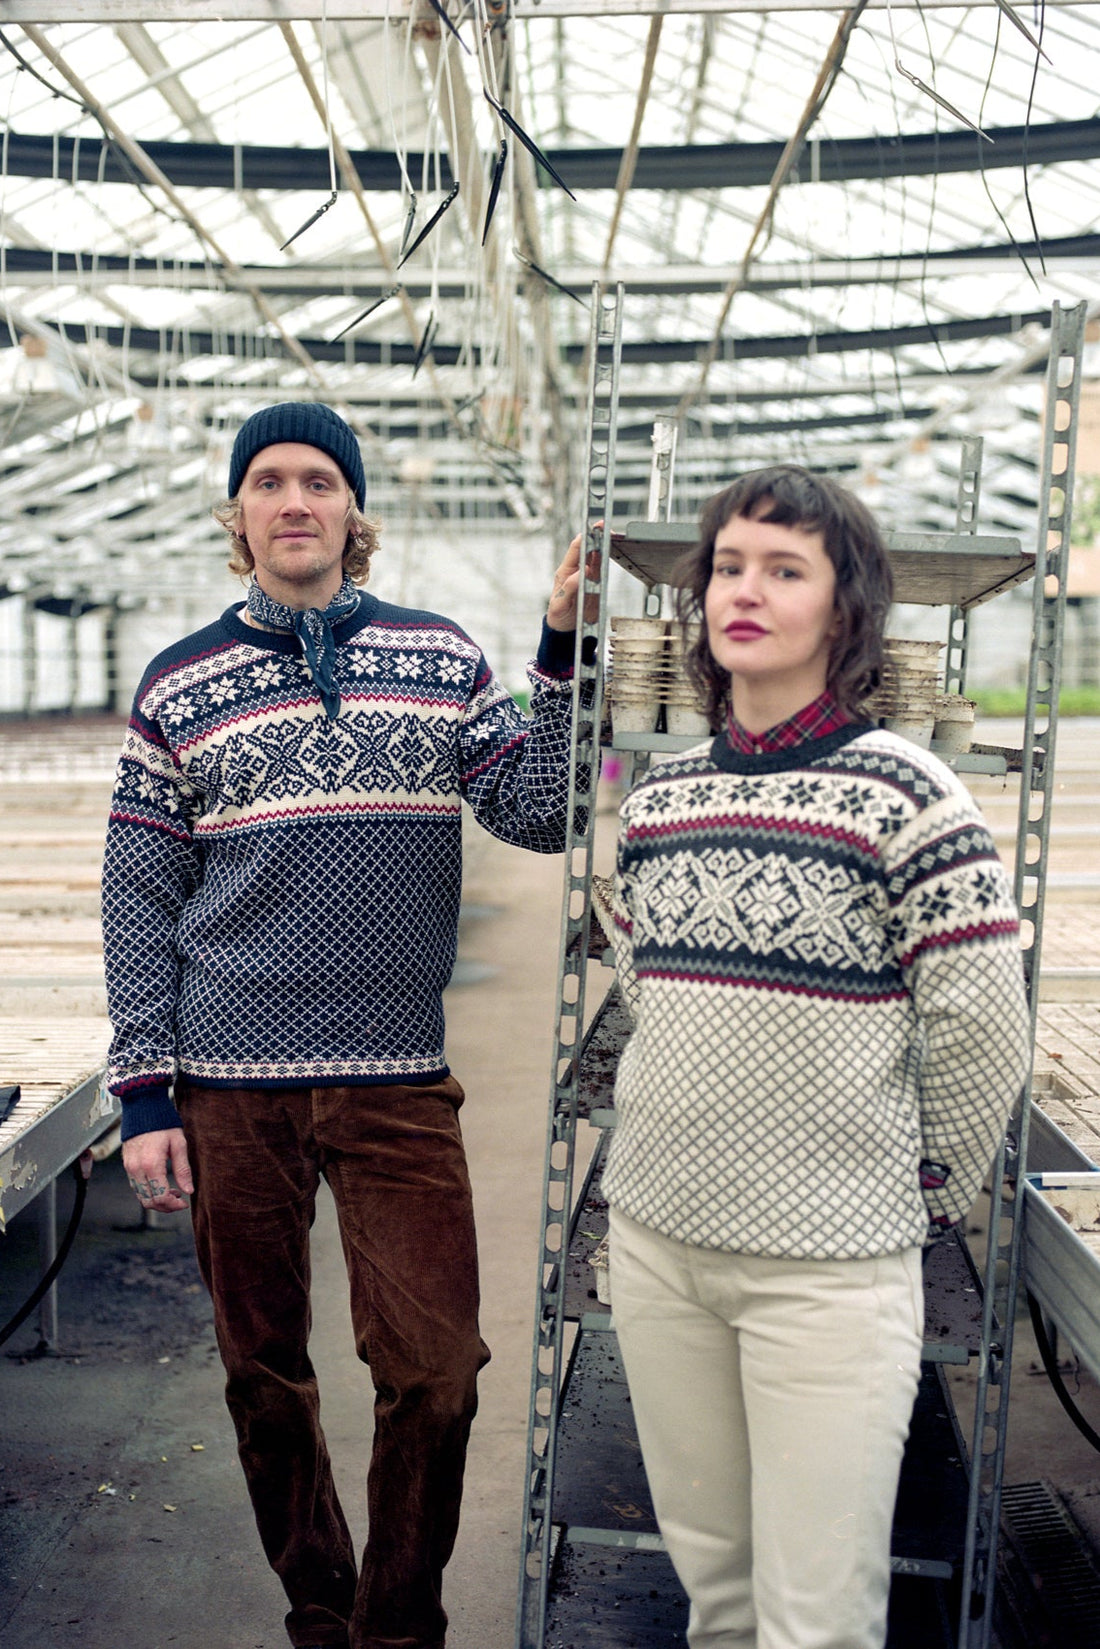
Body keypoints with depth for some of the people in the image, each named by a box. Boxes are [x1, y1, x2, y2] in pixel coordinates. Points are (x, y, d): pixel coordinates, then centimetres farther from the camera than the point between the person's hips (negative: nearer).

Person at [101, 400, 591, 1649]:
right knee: (263, 1376, 13)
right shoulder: (179, 684, 4)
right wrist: (144, 1094, -1)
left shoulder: (441, 658, 5)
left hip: (398, 1086, 0)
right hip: (229, 1090, 1)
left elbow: (540, 817, -2)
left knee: (434, 1376, 0)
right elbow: (138, 897, 4)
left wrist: (565, 652, -11)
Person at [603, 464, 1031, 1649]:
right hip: (655, 1237, 5)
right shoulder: (659, 795, 4)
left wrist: (925, 1194, 2)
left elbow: (981, 1035, -9)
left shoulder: (903, 796, -12)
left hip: (828, 1265, -5)